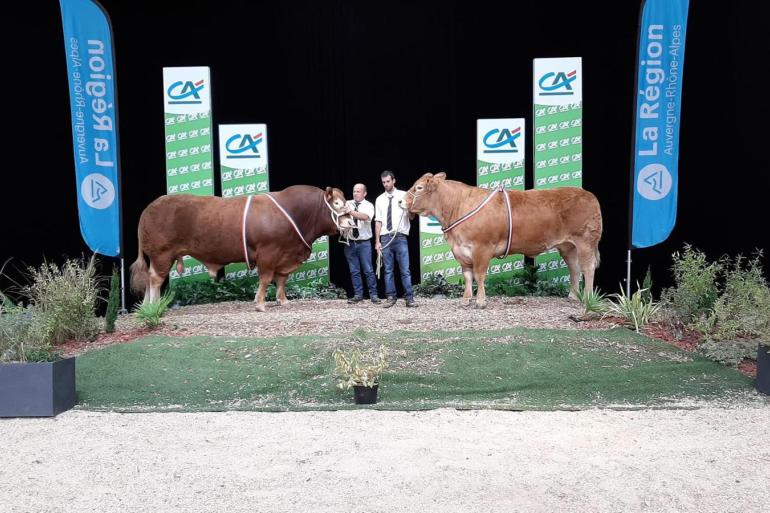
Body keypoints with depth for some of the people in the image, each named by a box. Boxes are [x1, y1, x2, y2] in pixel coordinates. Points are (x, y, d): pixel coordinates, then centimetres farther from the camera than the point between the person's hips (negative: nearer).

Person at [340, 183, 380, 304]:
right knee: (354, 271, 8)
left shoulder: (368, 206, -3)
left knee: (368, 270, 0)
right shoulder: (347, 204, 6)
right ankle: (358, 295, 16)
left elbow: (365, 217, -23)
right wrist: (342, 212, -26)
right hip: (350, 242, 3)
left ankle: (373, 295, 9)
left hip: (364, 243, -3)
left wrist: (351, 212, -37)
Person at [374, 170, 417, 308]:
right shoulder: (379, 199, 10)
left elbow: (411, 217, 0)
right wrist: (377, 241, 4)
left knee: (405, 269, -4)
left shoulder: (403, 195, 3)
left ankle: (409, 298, 0)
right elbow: (378, 221, 10)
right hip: (385, 238, 2)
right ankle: (390, 297, 12)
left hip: (400, 237, -2)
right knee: (388, 270, 6)